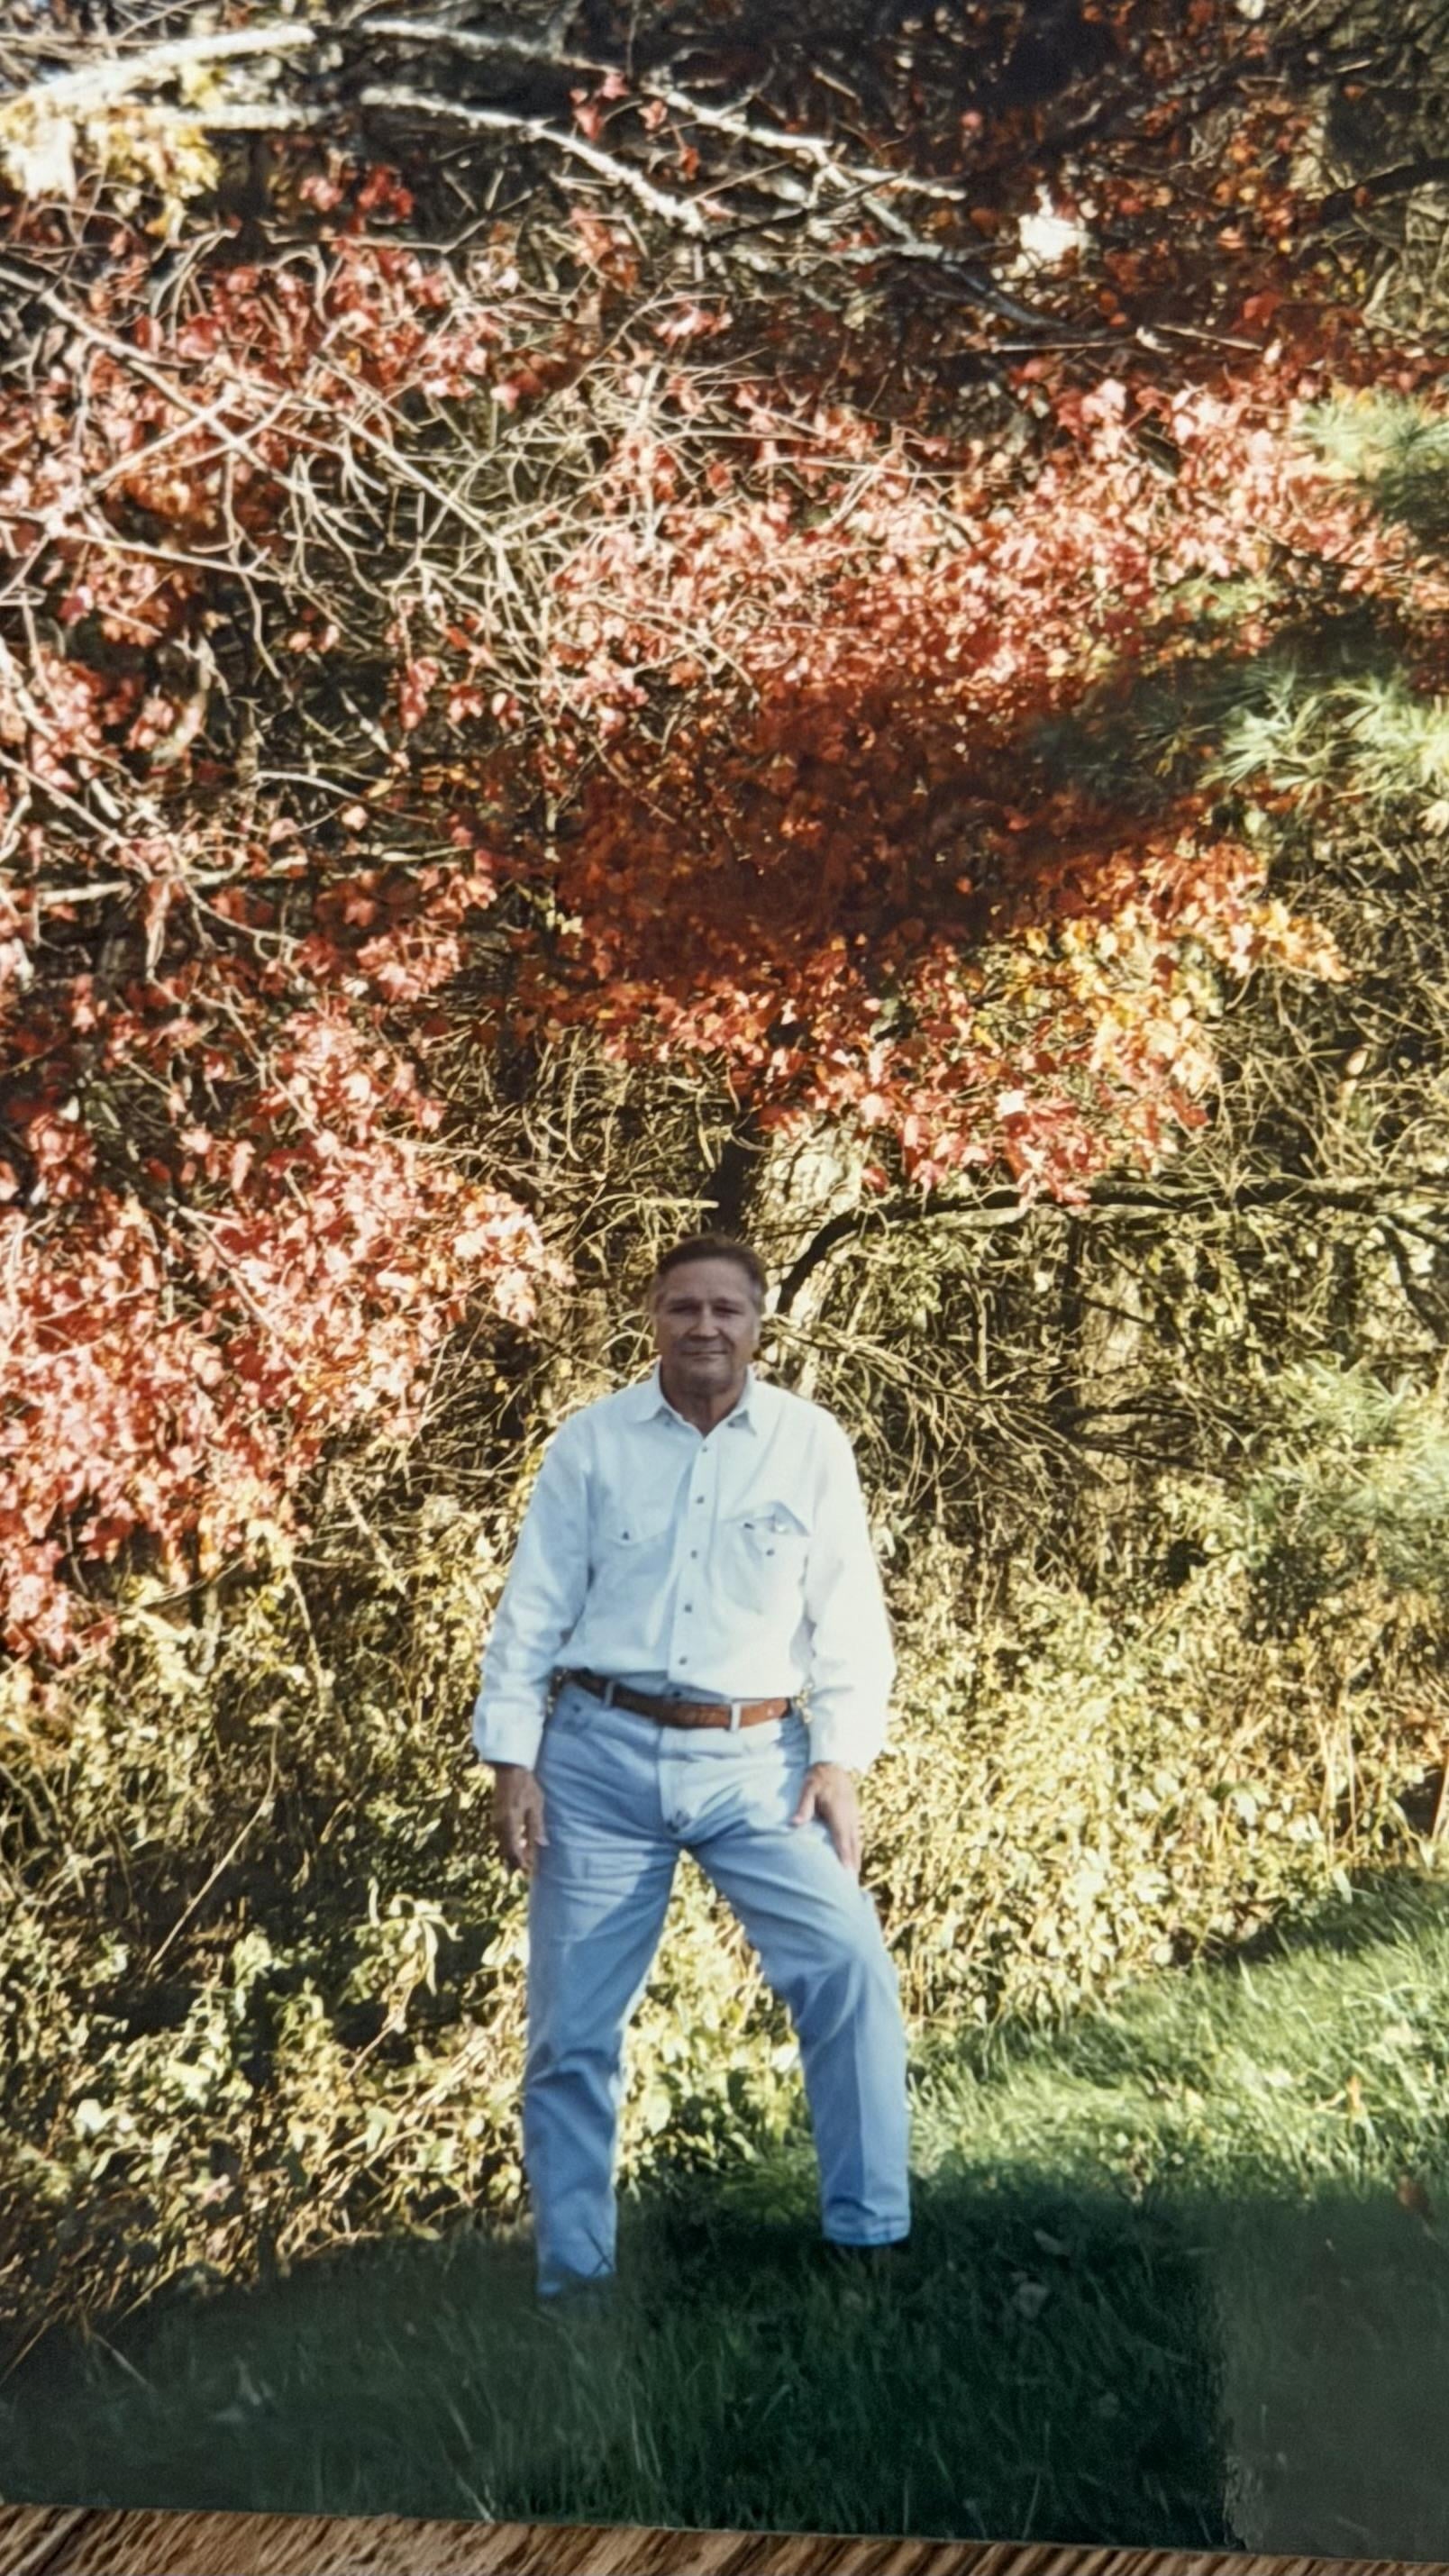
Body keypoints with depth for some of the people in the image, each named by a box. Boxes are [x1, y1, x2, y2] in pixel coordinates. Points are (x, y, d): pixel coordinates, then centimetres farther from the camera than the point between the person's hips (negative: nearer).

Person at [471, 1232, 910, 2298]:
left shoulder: (813, 1443, 1)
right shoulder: (590, 1440, 2)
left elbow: (849, 1613, 1)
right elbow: (533, 1609, 2)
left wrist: (839, 1760, -8)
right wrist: (512, 1760, -3)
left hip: (754, 1759, 0)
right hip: (601, 1754, 1)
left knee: (849, 1967, -15)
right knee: (573, 2025, 5)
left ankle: (873, 2240, 1)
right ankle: (571, 2276, 21)